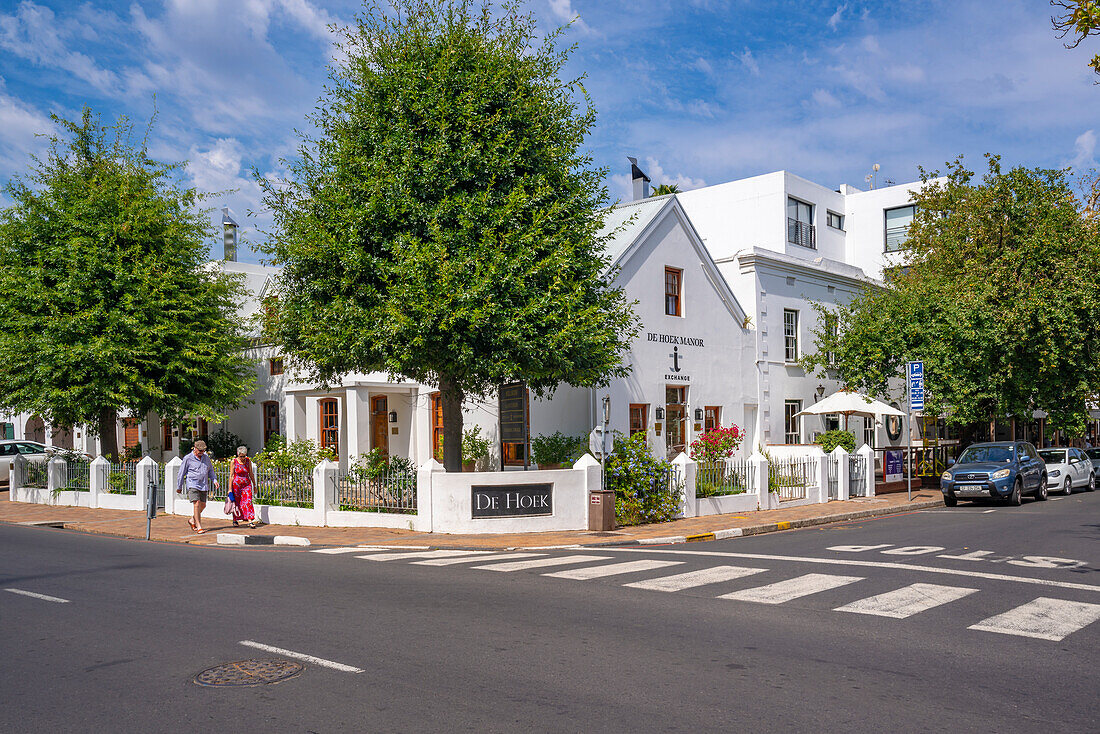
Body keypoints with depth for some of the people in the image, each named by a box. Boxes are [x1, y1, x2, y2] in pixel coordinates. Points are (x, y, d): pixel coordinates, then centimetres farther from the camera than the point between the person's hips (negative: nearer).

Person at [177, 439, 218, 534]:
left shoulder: (206, 458, 11)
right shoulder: (188, 458, -4)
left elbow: (210, 470, 21)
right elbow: (182, 473, 2)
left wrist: (214, 480, 4)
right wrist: (179, 487, 6)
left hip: (203, 485, 6)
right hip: (192, 485, -5)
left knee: (203, 505, 8)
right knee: (197, 504, -15)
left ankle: (192, 520, 34)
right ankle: (199, 527, -13)